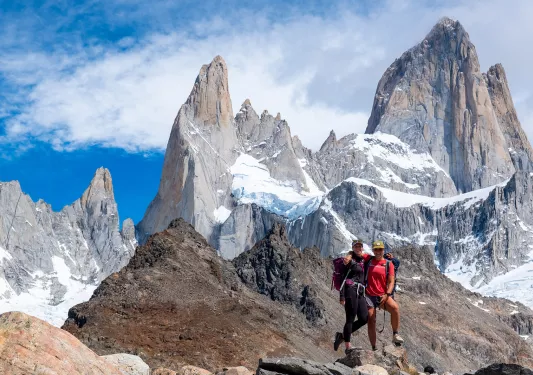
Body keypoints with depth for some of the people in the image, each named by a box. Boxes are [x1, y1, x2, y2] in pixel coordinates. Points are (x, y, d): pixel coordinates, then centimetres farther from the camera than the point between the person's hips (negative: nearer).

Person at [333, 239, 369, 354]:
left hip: (360, 292, 8)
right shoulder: (349, 261, -3)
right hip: (351, 289, -8)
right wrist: (342, 296, -14)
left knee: (364, 318, -1)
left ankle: (342, 335, 14)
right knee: (350, 319, -6)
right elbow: (343, 278, -8)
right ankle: (348, 347, 1)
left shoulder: (363, 259, 16)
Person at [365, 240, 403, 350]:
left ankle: (395, 335, -16)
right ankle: (374, 348, 7)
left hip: (383, 295, 0)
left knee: (395, 308, -28)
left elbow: (391, 282, -1)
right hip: (369, 295, 1)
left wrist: (387, 294, -16)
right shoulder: (368, 260, 6)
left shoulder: (388, 264, 4)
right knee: (371, 321, -1)